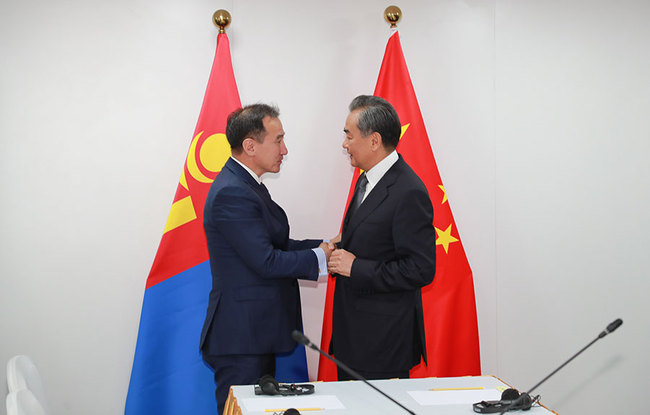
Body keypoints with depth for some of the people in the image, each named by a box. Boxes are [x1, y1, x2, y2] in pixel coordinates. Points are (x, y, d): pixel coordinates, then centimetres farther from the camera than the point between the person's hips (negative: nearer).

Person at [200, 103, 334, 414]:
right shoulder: (232, 193, -20)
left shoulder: (244, 185, 13)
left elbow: (275, 244, 13)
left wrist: (326, 246, 2)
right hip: (240, 339, -10)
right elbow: (266, 261, -22)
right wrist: (320, 256, -10)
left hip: (256, 332, 10)